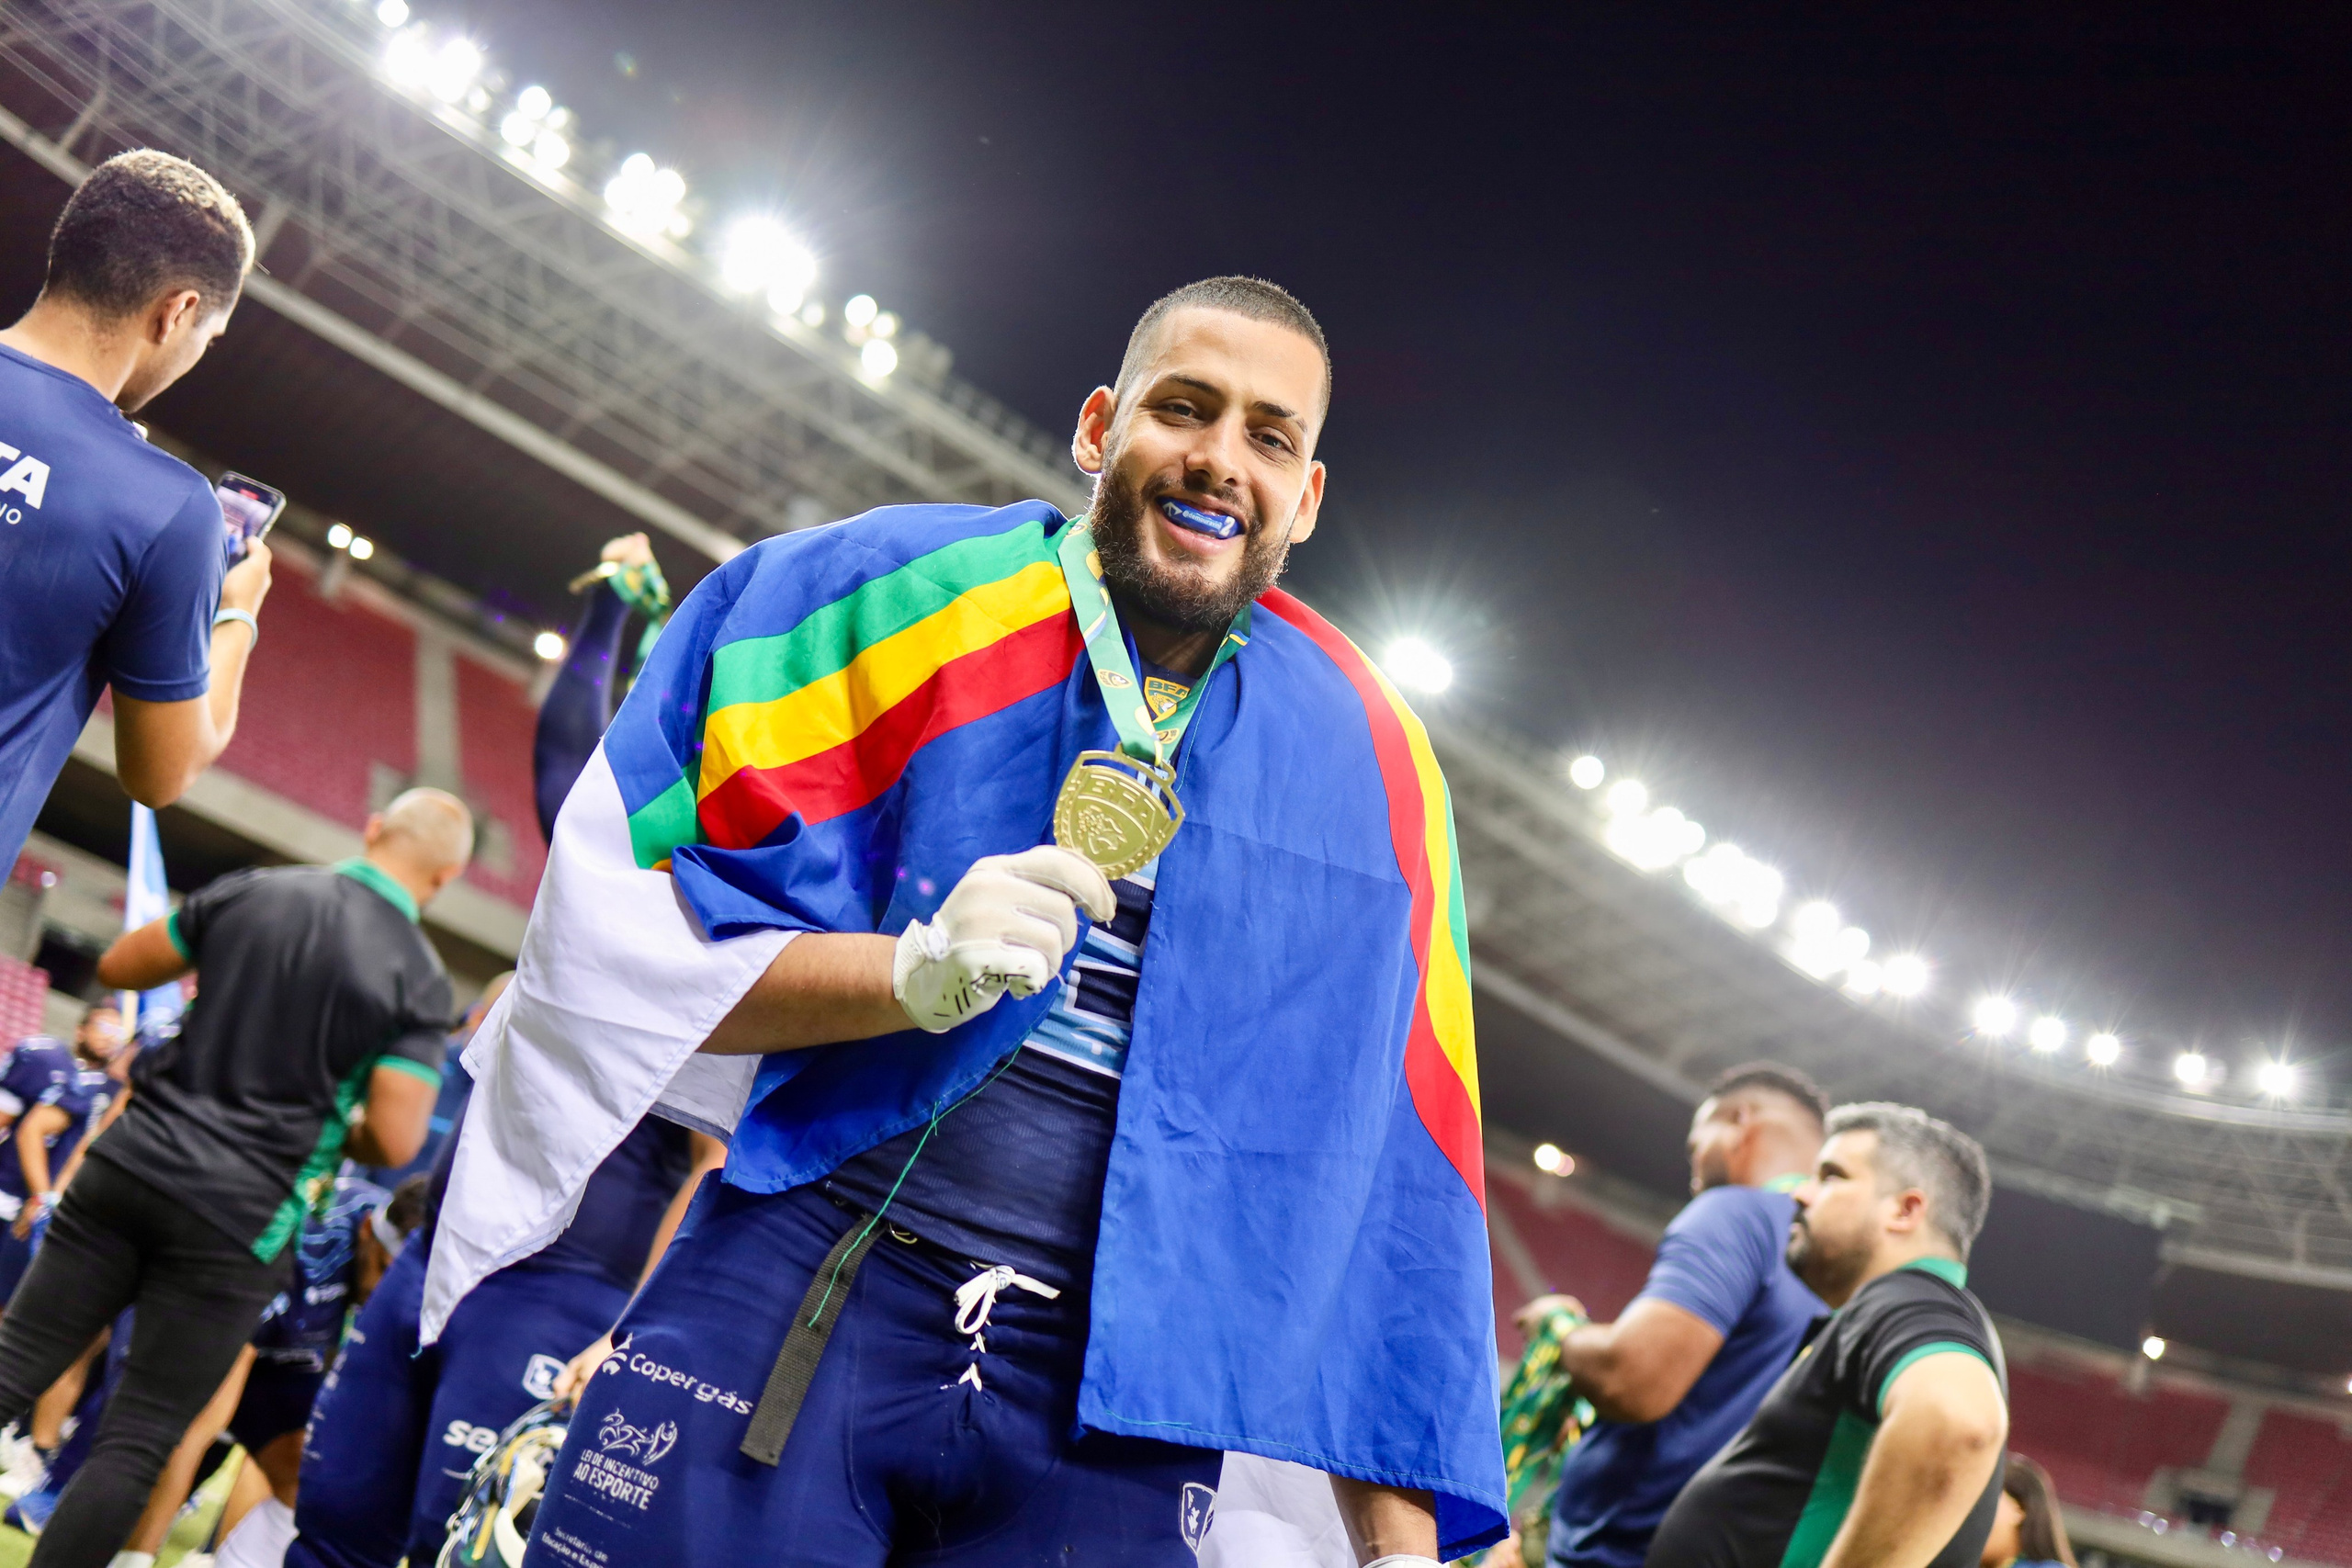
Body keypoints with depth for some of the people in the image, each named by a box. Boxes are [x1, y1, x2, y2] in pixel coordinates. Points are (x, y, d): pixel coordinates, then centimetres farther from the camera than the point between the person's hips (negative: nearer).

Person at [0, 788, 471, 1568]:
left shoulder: (252, 890, 3)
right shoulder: (418, 978, -6)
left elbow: (117, 967, 13)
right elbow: (393, 1141, -11)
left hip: (133, 1162, 3)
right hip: (238, 1220, -3)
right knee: (136, 1444, 4)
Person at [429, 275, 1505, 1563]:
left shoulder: (1368, 769, 8)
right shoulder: (894, 595, 2)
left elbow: (1387, 1181, 10)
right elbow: (623, 928, -2)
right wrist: (909, 971, -19)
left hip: (1111, 1414, 2)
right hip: (785, 1313, -1)